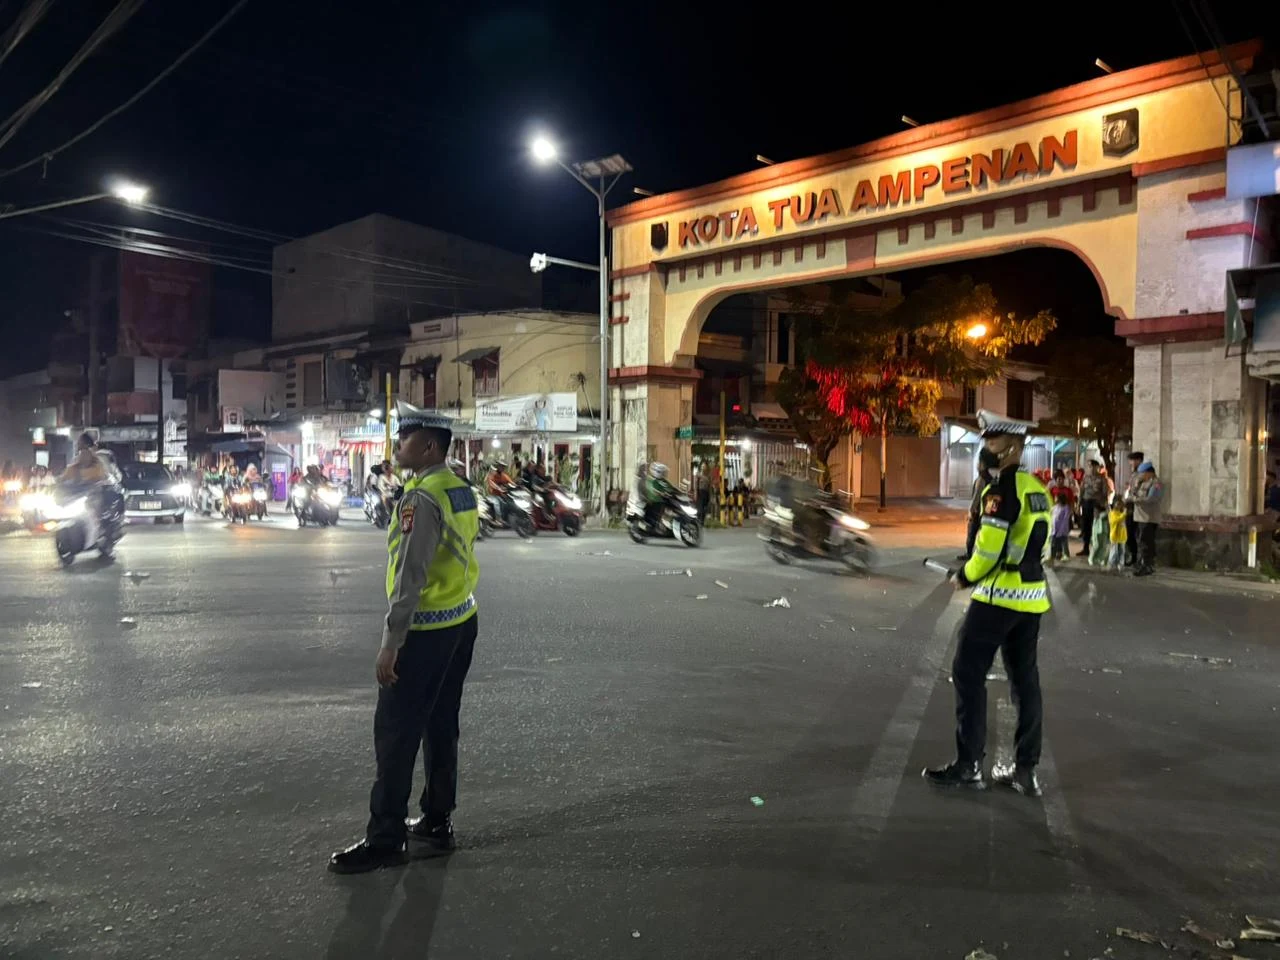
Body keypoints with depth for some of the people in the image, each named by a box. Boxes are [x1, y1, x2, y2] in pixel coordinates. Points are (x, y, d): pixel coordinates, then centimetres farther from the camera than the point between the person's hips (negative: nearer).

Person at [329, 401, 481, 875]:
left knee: (395, 734, 1)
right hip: (462, 622, 9)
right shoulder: (461, 490, 8)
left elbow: (410, 575, -22)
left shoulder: (422, 498, -18)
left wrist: (390, 644, -20)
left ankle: (385, 839, 10)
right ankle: (436, 825, 27)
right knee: (441, 728, 16)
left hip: (425, 630, -9)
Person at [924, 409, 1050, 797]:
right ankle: (1025, 768, 18)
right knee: (1025, 678, 12)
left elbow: (989, 549, -21)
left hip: (999, 595, -9)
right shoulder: (1037, 488, 11)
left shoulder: (1002, 488, -17)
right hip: (1033, 596, 9)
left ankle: (968, 765, 4)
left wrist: (965, 576, -4)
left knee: (968, 673, 0)